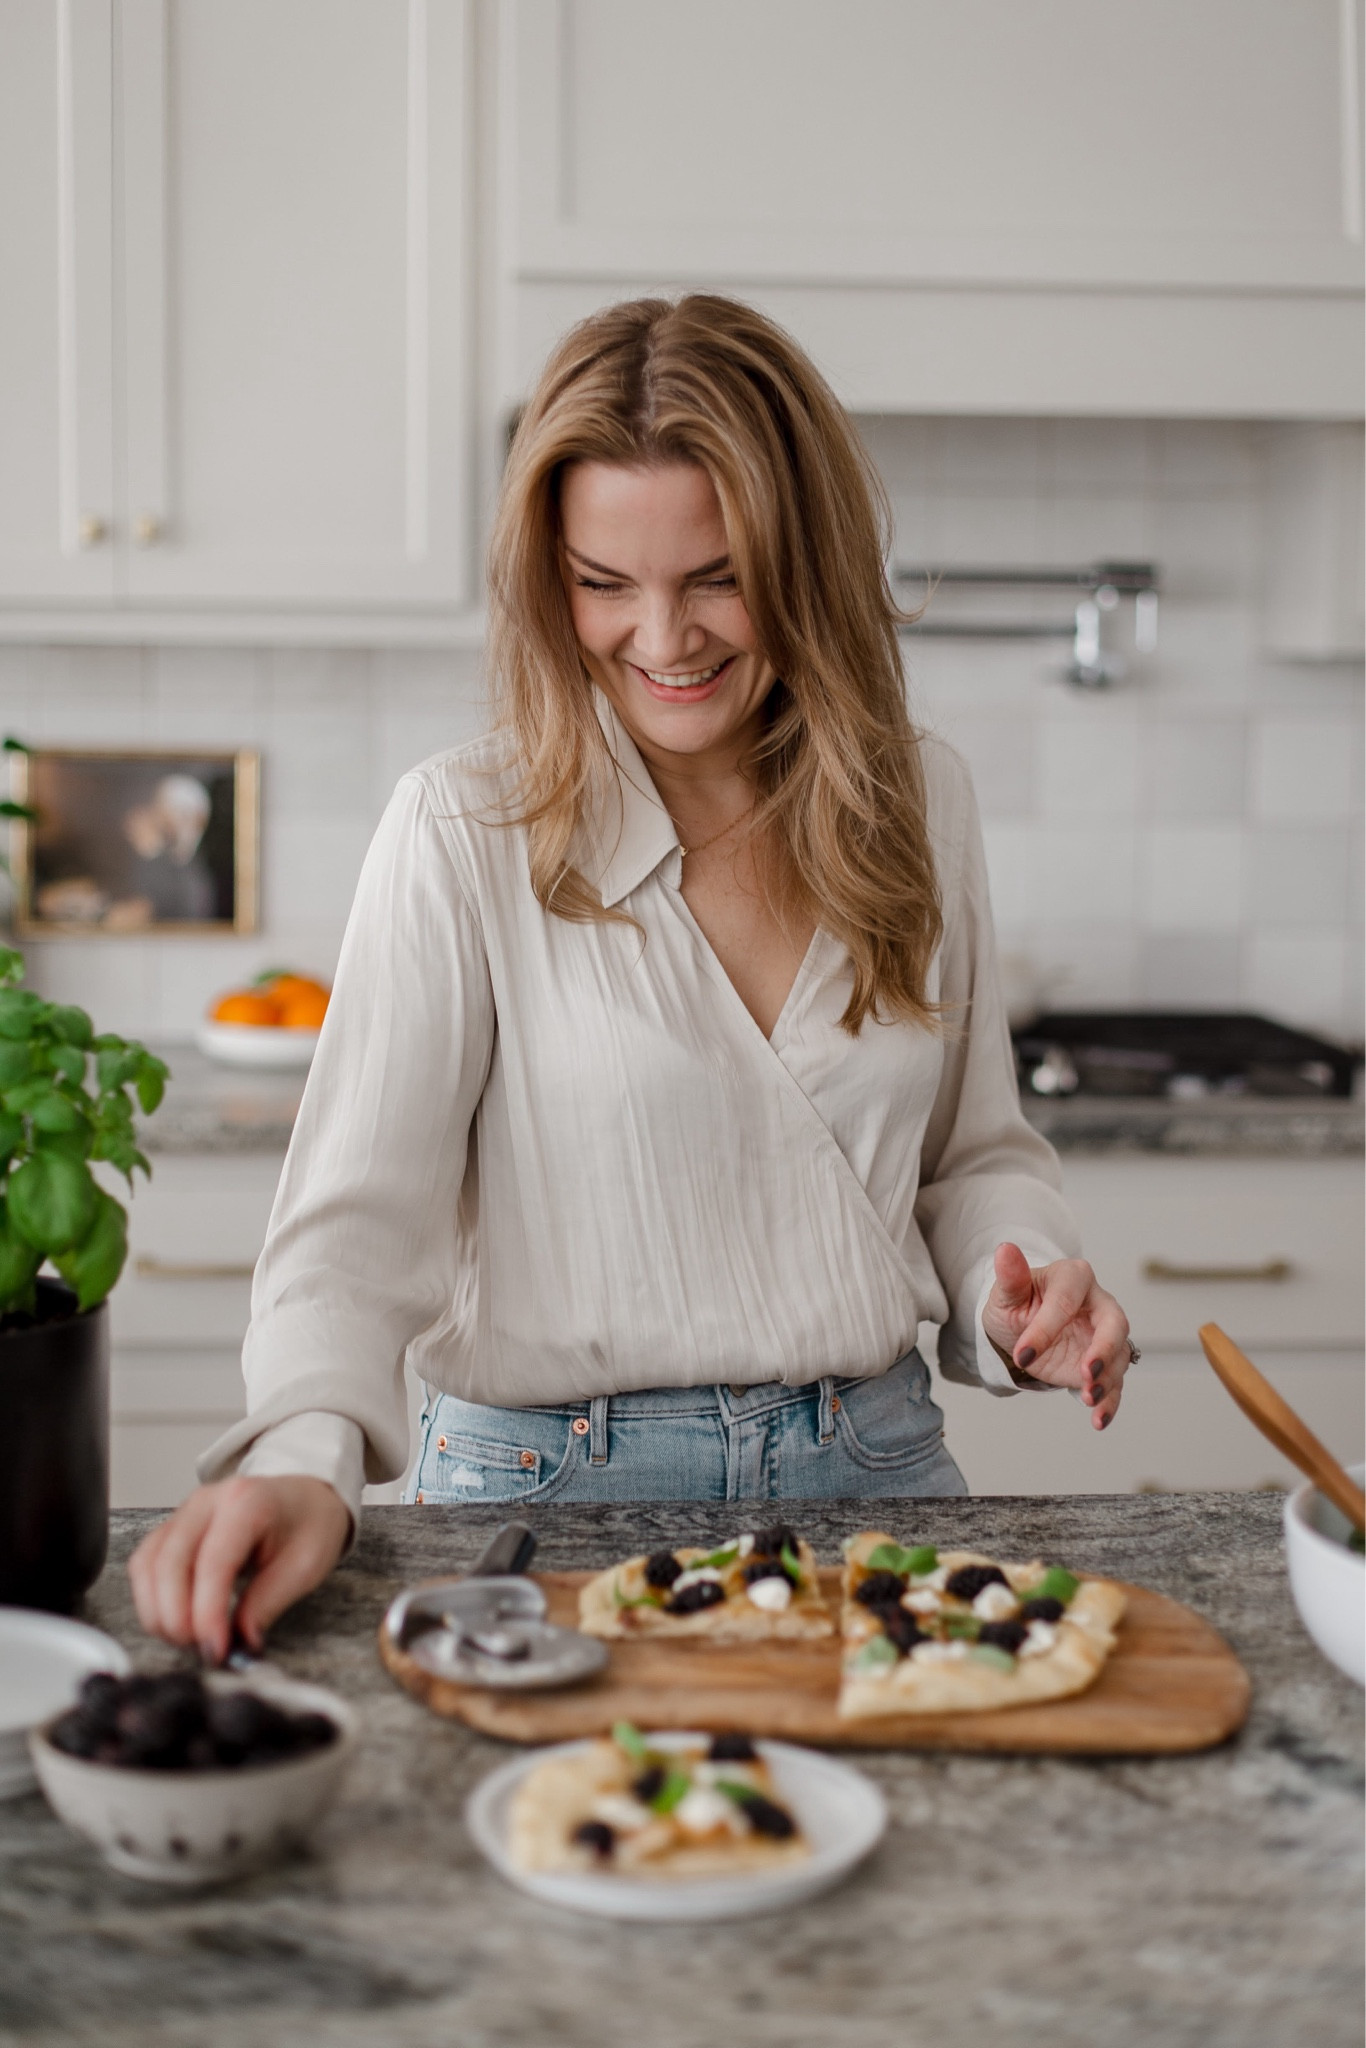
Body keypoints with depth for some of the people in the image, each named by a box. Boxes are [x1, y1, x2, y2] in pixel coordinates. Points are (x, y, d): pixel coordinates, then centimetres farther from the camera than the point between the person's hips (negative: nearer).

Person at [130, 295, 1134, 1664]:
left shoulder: (918, 805, 5)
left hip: (872, 1471, 3)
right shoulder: (462, 834, -7)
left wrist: (1021, 1299, -5)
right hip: (553, 1493, -2)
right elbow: (361, 1207, -13)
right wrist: (308, 1462, -30)